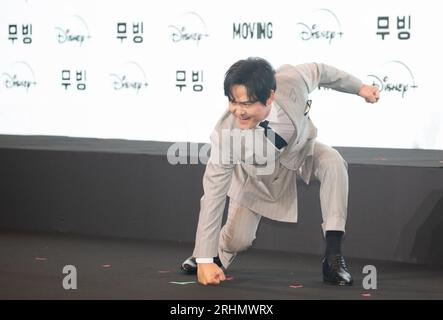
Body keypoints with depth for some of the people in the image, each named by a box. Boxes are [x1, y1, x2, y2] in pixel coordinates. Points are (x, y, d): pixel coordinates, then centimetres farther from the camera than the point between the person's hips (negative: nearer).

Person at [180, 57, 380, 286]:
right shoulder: (226, 133, -40)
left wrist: (359, 87, 3)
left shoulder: (290, 83, -39)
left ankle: (333, 257, -21)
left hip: (300, 151, 1)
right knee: (237, 240, -8)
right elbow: (213, 194, -34)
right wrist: (205, 261, -34)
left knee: (333, 163, -29)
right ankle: (217, 253, 33)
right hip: (258, 174, -1)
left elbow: (318, 71, -13)